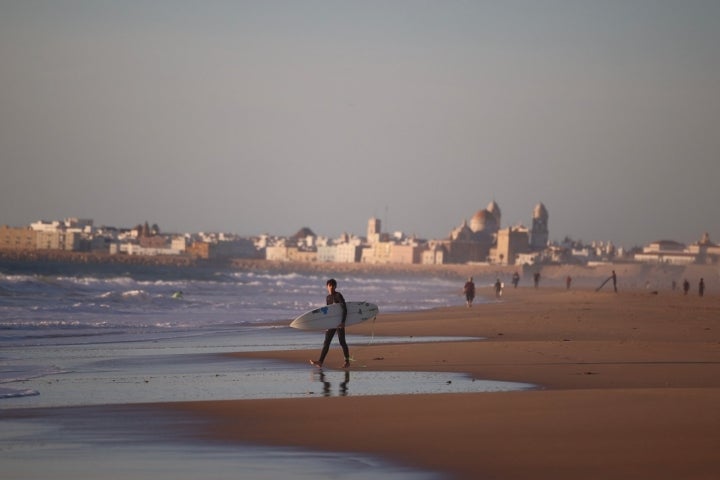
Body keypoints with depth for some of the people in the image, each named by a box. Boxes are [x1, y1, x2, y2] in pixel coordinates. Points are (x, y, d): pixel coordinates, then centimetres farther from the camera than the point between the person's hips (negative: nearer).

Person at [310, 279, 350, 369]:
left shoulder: (338, 296, -9)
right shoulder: (328, 297, 13)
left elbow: (344, 309, -15)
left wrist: (343, 321, -24)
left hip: (339, 322, -7)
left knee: (342, 342, -3)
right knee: (326, 342, -1)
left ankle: (347, 361, 7)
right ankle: (320, 361, -8)